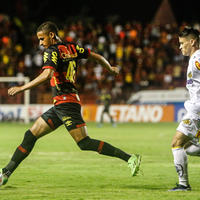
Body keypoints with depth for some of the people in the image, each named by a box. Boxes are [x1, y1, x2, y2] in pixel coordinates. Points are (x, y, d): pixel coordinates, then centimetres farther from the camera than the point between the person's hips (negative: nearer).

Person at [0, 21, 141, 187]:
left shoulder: (52, 51, -10)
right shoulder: (71, 48, 13)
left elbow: (47, 75, -26)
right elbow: (97, 57, 19)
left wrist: (22, 88, -23)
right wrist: (111, 69, 37)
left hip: (66, 103, -10)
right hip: (61, 105, 10)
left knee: (85, 143, -14)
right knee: (31, 135, 10)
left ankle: (129, 158, -17)